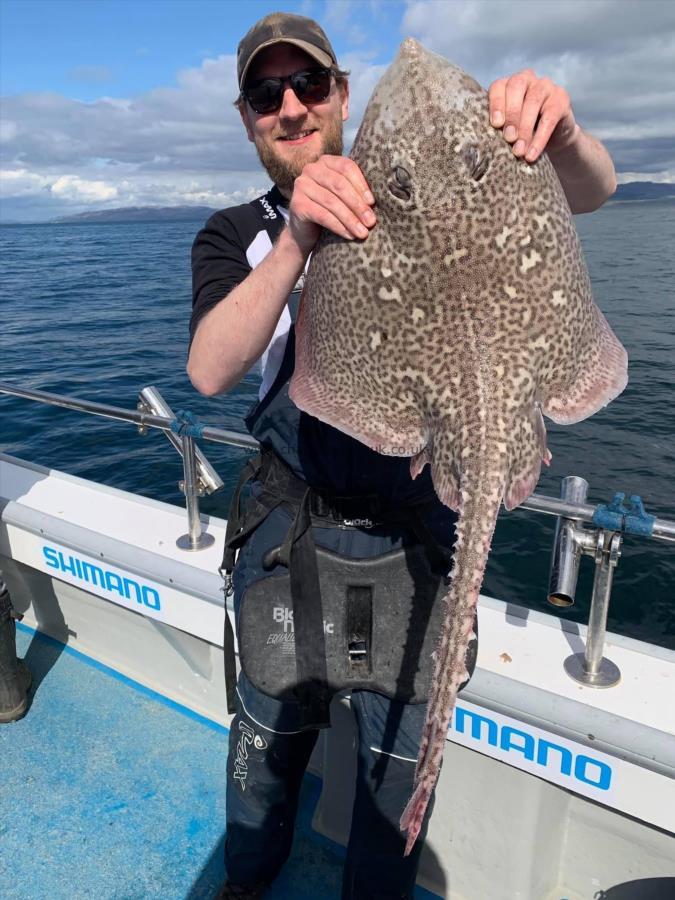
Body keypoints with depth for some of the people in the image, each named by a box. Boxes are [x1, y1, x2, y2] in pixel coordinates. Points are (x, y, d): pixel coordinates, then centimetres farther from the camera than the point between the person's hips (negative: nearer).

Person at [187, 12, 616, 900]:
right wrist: (297, 242, -34)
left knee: (399, 754, 15)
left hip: (415, 531, 0)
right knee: (268, 728, 21)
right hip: (289, 526, 1)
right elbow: (209, 371, -18)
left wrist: (557, 131, -30)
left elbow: (590, 191, -7)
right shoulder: (235, 236, 1)